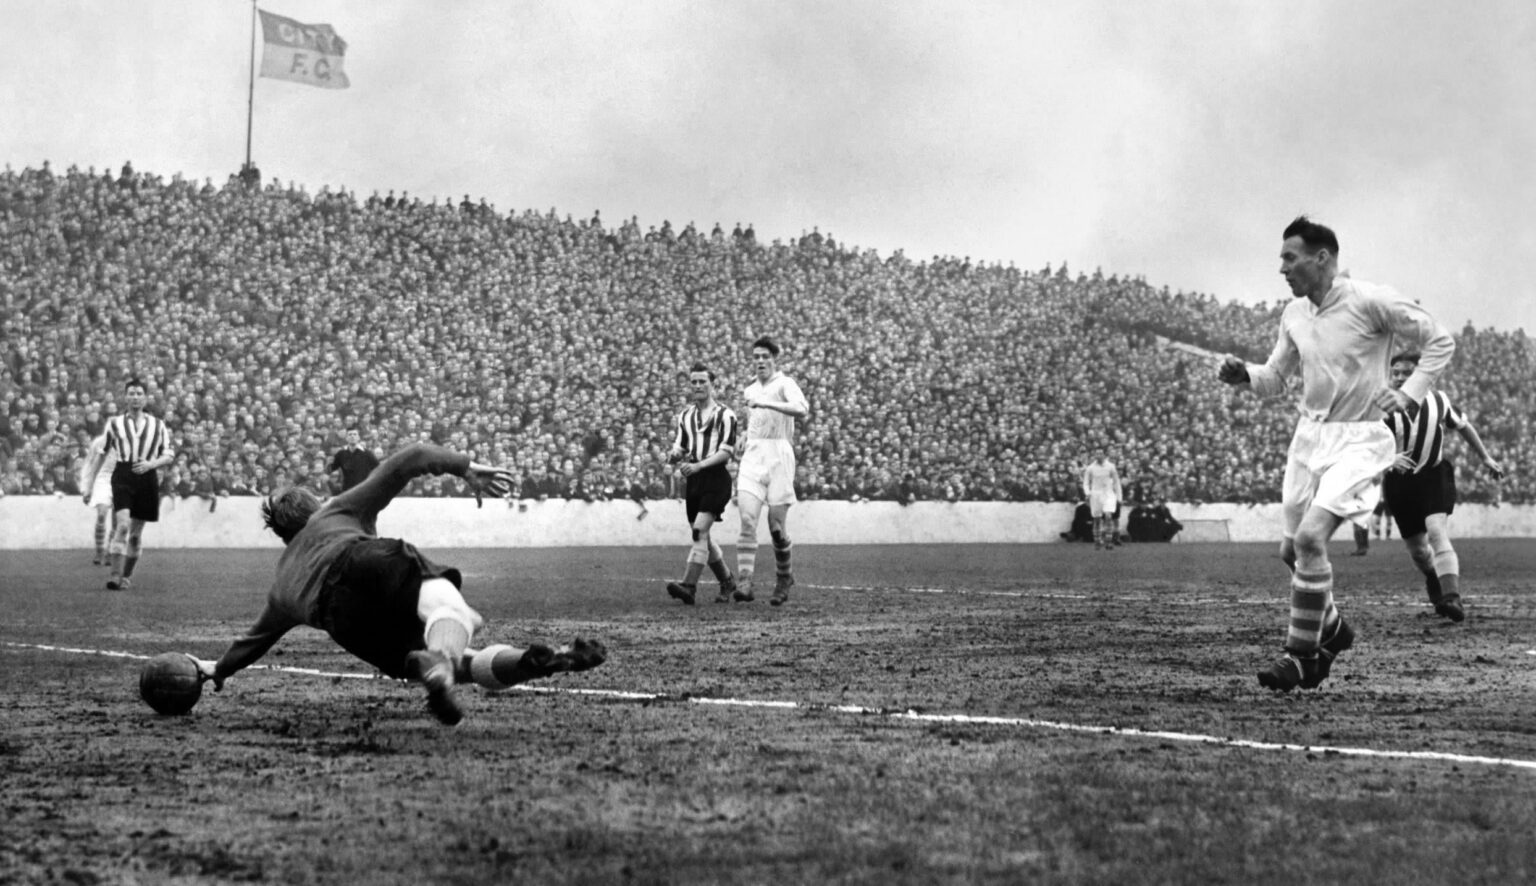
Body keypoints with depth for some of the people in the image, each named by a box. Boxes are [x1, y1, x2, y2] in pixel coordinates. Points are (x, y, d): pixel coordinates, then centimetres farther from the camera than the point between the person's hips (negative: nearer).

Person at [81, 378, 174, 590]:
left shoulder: (157, 425, 10)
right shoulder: (114, 423, 9)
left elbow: (169, 455, 8)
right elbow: (101, 453, 15)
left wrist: (151, 464, -11)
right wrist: (89, 483, 11)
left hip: (147, 478, 2)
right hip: (123, 476, -2)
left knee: (136, 532, 7)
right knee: (122, 525, -19)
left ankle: (127, 576, 22)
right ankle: (116, 575, -20)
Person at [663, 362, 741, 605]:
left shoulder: (725, 415, -4)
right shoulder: (685, 416, 16)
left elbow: (726, 452, -12)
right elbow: (680, 448, 14)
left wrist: (698, 465, -23)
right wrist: (674, 455, -11)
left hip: (716, 478, -7)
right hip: (693, 481, 7)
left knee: (700, 531, -18)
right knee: (703, 538, 10)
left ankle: (688, 585, -25)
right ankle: (727, 581, 26)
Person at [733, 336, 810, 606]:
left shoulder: (784, 384, -2)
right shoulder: (750, 391, 20)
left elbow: (801, 409, -23)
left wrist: (767, 403, -31)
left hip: (778, 455, -5)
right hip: (752, 457, 5)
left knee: (776, 525, -1)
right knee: (747, 519, -13)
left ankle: (784, 578, 22)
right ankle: (744, 584, -19)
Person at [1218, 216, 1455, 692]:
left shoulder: (1371, 302, -13)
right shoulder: (1294, 314, 5)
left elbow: (1441, 341, -4)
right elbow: (1275, 377, 15)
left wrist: (1409, 394, -13)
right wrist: (1243, 374, -5)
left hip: (1357, 439, -7)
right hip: (1309, 435, 7)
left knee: (1310, 537, -21)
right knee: (1292, 549, 10)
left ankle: (1301, 656, -9)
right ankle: (1331, 628, 37)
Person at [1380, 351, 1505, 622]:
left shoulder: (1438, 401, -4)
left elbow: (1463, 426, 14)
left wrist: (1486, 458, 19)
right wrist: (1390, 459, -38)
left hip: (1435, 475, -1)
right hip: (1400, 481, 1)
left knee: (1436, 530, -24)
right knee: (1417, 548, 9)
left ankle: (1451, 597, -33)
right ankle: (1436, 584, 42)